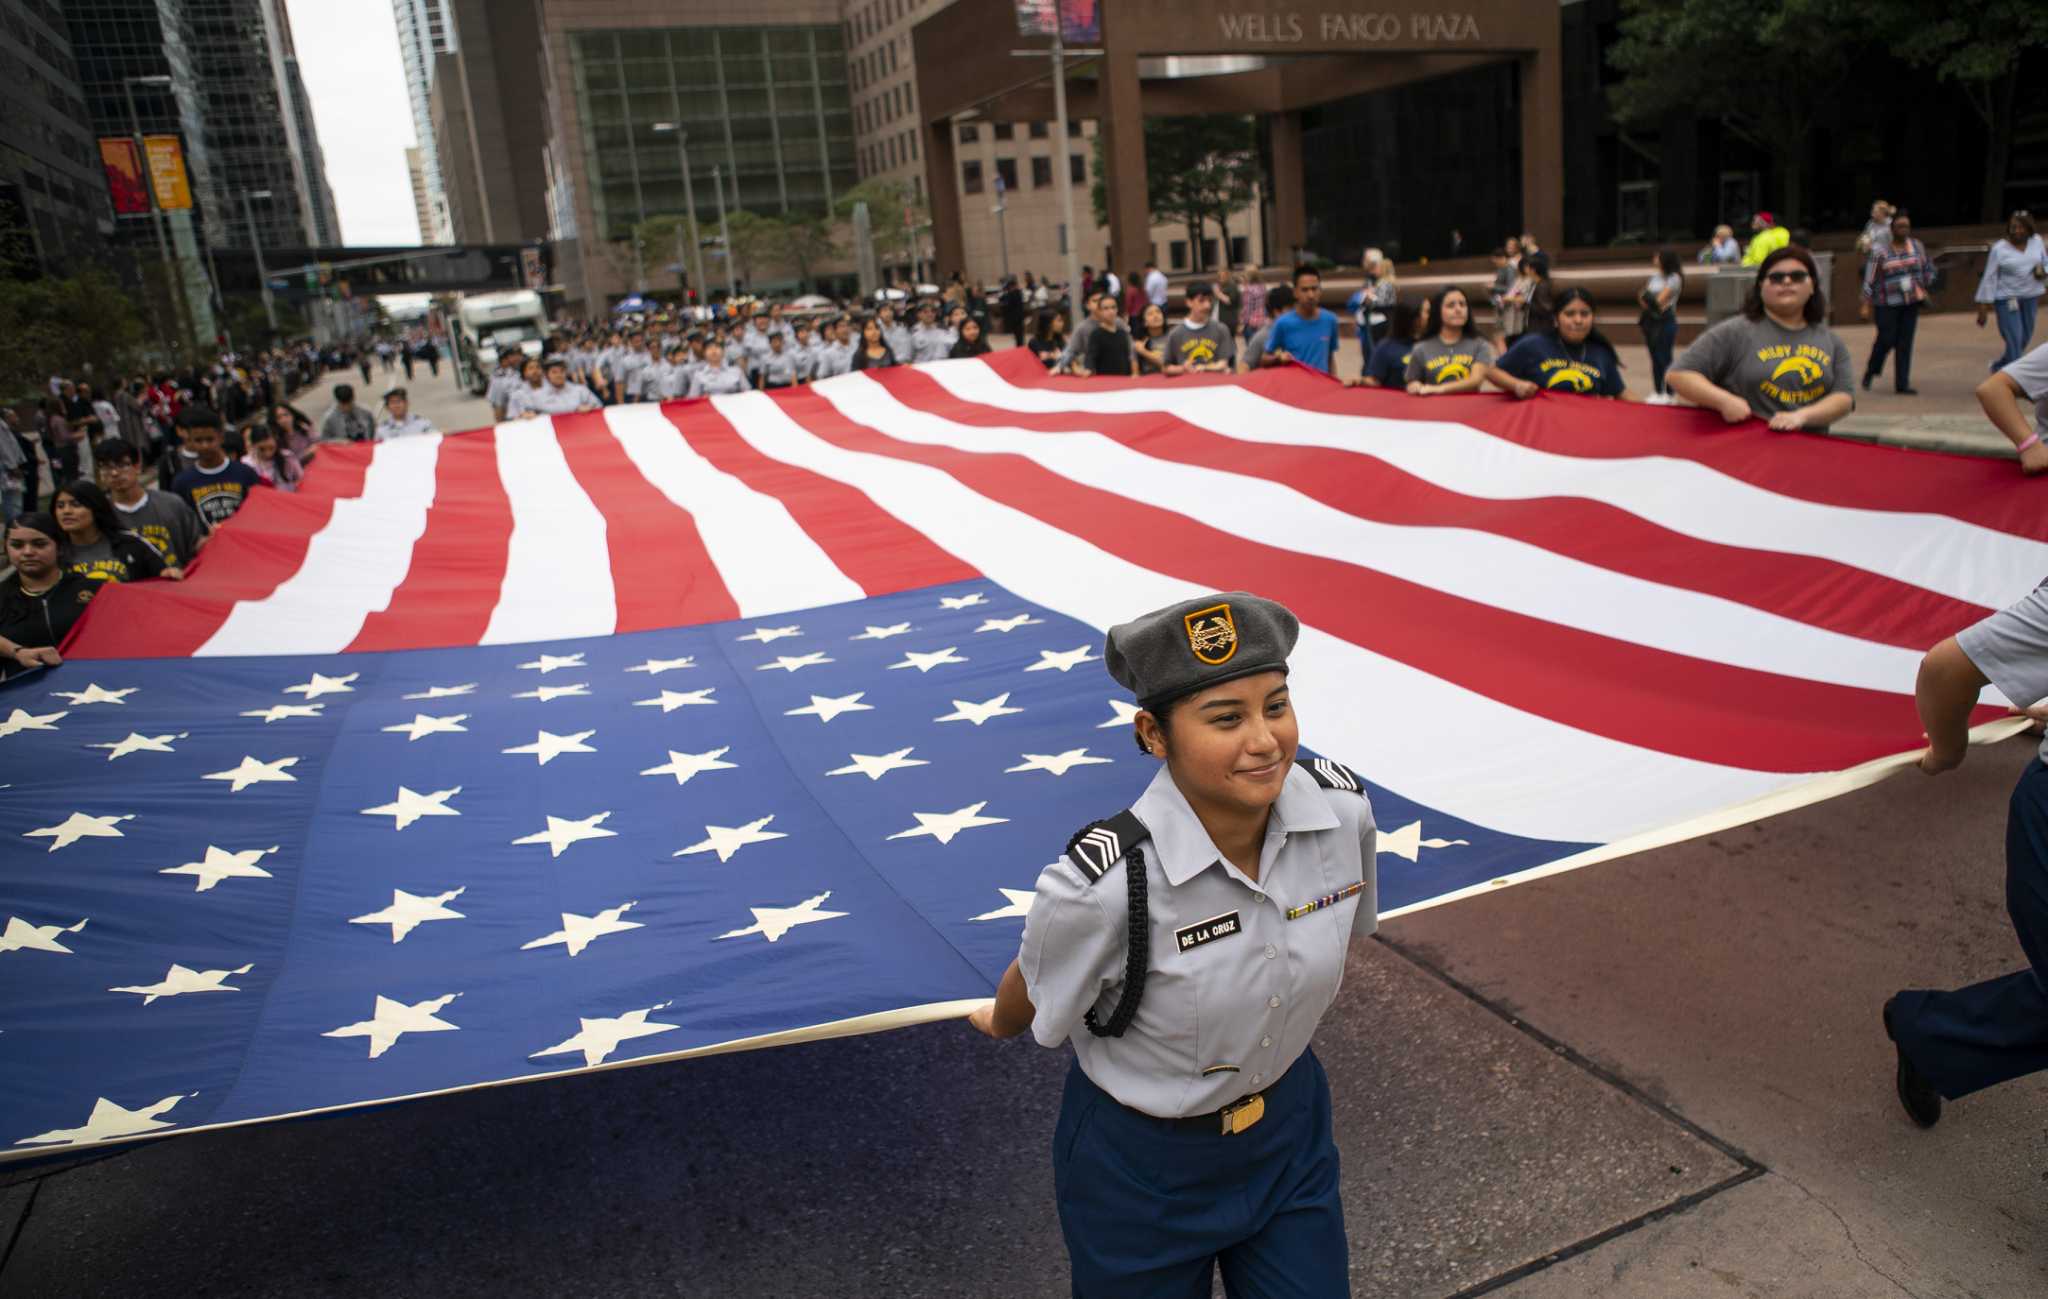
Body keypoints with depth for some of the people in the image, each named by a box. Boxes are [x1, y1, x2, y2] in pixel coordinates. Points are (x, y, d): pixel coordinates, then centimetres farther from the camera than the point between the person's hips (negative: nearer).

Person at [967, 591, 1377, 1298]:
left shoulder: (1344, 808, -20)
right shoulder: (1105, 883, -36)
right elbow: (1031, 992, -13)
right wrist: (999, 1025, 7)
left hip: (1291, 1136, 4)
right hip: (1142, 1166, -3)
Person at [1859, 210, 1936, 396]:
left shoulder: (1917, 246, 6)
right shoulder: (1879, 250, -6)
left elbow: (1928, 269, 19)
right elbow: (1870, 279, -7)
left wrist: (1923, 288, 10)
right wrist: (1866, 305, -10)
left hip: (1911, 302, 4)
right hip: (1887, 303, -4)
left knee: (1905, 342, 1)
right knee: (1886, 339, -7)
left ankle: (1902, 384, 5)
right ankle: (1870, 371, 21)